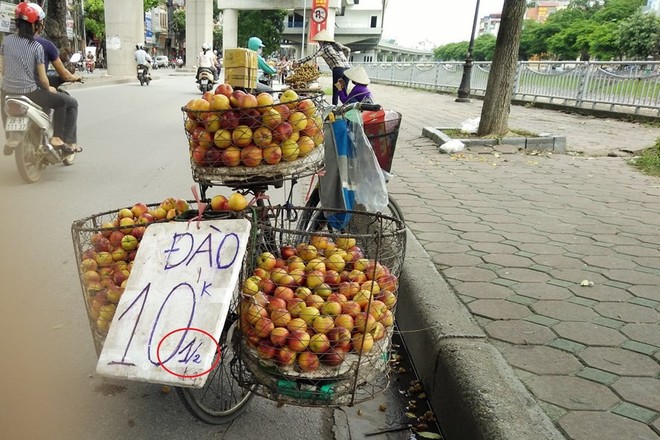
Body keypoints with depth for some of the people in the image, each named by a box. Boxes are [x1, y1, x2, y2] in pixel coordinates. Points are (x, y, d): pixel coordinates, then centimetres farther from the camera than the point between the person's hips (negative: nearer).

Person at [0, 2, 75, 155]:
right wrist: (49, 91, 12)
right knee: (60, 101, 17)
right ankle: (57, 138, 2)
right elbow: (43, 78, -7)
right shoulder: (37, 47, -9)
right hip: (29, 93, -5)